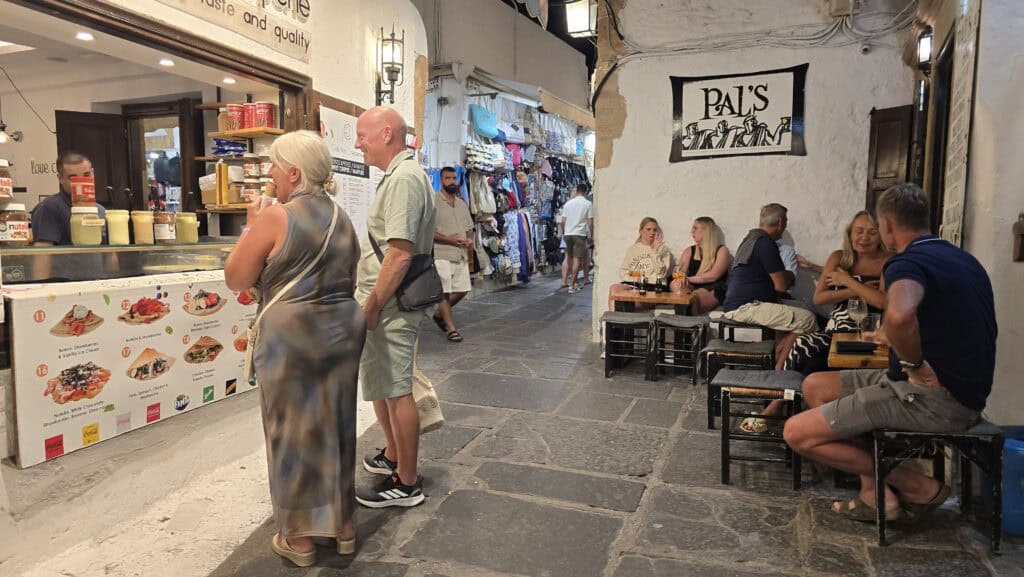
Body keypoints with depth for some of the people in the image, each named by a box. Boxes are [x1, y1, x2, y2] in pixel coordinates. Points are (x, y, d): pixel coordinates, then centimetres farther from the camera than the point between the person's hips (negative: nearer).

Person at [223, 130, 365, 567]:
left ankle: (299, 539, 21)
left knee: (293, 432, 7)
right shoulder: (342, 218, 9)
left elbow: (235, 279, -6)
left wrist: (251, 227, 3)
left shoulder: (274, 218, -13)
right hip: (343, 329, 7)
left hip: (291, 336, -6)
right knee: (336, 426, 16)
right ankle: (343, 526, 28)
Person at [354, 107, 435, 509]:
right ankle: (393, 456, 37)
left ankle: (407, 483, 11)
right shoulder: (401, 174, 17)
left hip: (389, 307, -11)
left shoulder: (403, 177, -17)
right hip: (385, 304, 11)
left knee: (395, 392, -1)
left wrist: (371, 307, -19)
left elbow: (400, 253, -25)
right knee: (381, 386, 21)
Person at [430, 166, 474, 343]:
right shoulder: (433, 202, -7)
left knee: (461, 290, 10)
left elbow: (469, 227, 22)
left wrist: (470, 239, 0)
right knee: (445, 292, -3)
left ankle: (439, 314, 31)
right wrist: (448, 239, -20)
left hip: (461, 255, 7)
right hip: (442, 254, -7)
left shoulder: (462, 203, 15)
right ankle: (451, 328, 7)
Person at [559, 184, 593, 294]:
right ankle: (572, 286, -7)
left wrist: (562, 233, 20)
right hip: (580, 234, -4)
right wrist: (591, 236, 4)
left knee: (570, 257, 19)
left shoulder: (568, 203, 9)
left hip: (567, 234, 4)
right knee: (577, 259, -3)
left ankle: (572, 278, 33)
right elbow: (590, 223, -5)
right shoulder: (588, 204, -1)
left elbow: (562, 221, 8)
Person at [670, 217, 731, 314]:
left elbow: (713, 276, -8)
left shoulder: (722, 251, 6)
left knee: (695, 296, -38)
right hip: (692, 288, 4)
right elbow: (680, 272, 8)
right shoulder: (689, 251, 21)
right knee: (675, 284, -30)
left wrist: (688, 279, -10)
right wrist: (682, 279, -17)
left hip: (713, 291, -4)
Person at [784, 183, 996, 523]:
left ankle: (917, 486, 4)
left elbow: (899, 315, -43)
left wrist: (915, 364, -24)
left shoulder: (909, 262, -18)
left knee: (797, 433, -11)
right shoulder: (963, 259, 15)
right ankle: (874, 490, 6)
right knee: (815, 386, 14)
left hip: (932, 397, -10)